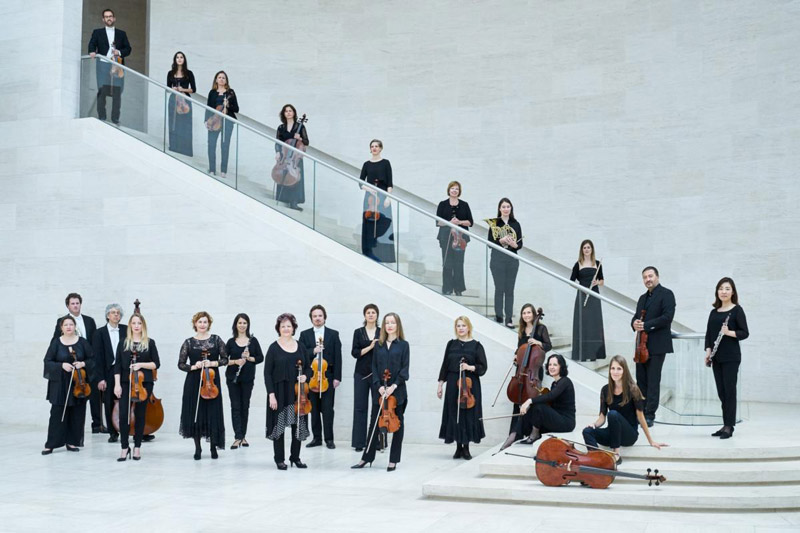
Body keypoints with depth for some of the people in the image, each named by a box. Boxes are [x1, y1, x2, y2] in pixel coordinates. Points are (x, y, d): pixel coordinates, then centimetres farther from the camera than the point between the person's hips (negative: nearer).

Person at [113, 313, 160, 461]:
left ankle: (137, 447, 14)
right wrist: (117, 385, -4)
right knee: (123, 415, -7)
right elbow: (118, 365, 5)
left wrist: (141, 364, -13)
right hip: (126, 383, 1)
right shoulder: (123, 343, 7)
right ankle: (125, 447, 4)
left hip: (144, 383, 0)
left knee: (140, 415, 3)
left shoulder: (150, 343, 4)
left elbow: (156, 364, 3)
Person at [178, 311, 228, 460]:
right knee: (194, 414, 1)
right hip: (193, 382, 0)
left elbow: (225, 359, 4)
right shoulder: (188, 342, 3)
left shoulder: (216, 340, 3)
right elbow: (181, 364, 4)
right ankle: (197, 448, 13)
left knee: (213, 414, -1)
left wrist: (212, 363, -12)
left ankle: (214, 447, 13)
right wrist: (193, 367, -13)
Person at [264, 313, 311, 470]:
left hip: (297, 393, 3)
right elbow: (267, 373, -5)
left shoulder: (300, 346, 7)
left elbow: (309, 367, 16)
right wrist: (271, 394, -12)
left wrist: (305, 376, -7)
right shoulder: (274, 348, -3)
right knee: (279, 424, 1)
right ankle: (279, 459, 12)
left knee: (299, 425, 6)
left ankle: (295, 457, 19)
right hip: (280, 393, -3)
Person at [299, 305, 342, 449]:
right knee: (314, 408, 6)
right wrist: (313, 351, -17)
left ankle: (329, 439, 4)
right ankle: (317, 438, 14)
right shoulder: (304, 334, 9)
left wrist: (337, 377, -5)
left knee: (327, 409, -3)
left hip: (328, 376, -2)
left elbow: (338, 356, 1)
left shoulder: (333, 334, 5)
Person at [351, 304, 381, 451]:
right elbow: (355, 352, -2)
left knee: (378, 407, -2)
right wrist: (370, 347, -14)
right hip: (361, 374, 1)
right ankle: (359, 442, 5)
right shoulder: (358, 332, 7)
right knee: (360, 407, 1)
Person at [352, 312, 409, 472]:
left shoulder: (403, 345, 0)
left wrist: (394, 386, -15)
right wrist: (379, 386, -8)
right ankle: (367, 458, 14)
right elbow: (374, 367, 6)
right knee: (374, 424, 6)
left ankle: (393, 460, 11)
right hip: (380, 390, 3)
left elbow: (404, 369, -5)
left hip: (397, 391, -3)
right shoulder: (379, 345, 9)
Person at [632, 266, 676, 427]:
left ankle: (650, 416, -4)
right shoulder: (642, 298, 21)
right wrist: (635, 323, -4)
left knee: (653, 382, -6)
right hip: (642, 345, 8)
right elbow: (636, 317, 20)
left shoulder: (666, 294, -4)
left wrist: (646, 325, -19)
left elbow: (667, 316, -15)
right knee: (641, 380, 8)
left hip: (657, 345, -7)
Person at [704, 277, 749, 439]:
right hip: (717, 357, 6)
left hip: (731, 356, -5)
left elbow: (745, 333, -6)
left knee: (729, 390, -6)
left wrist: (729, 332, -22)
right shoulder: (714, 312, 13)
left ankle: (729, 426, -3)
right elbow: (709, 333, 12)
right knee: (721, 391, 7)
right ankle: (726, 425, 13)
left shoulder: (737, 310, -3)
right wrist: (708, 351, -2)